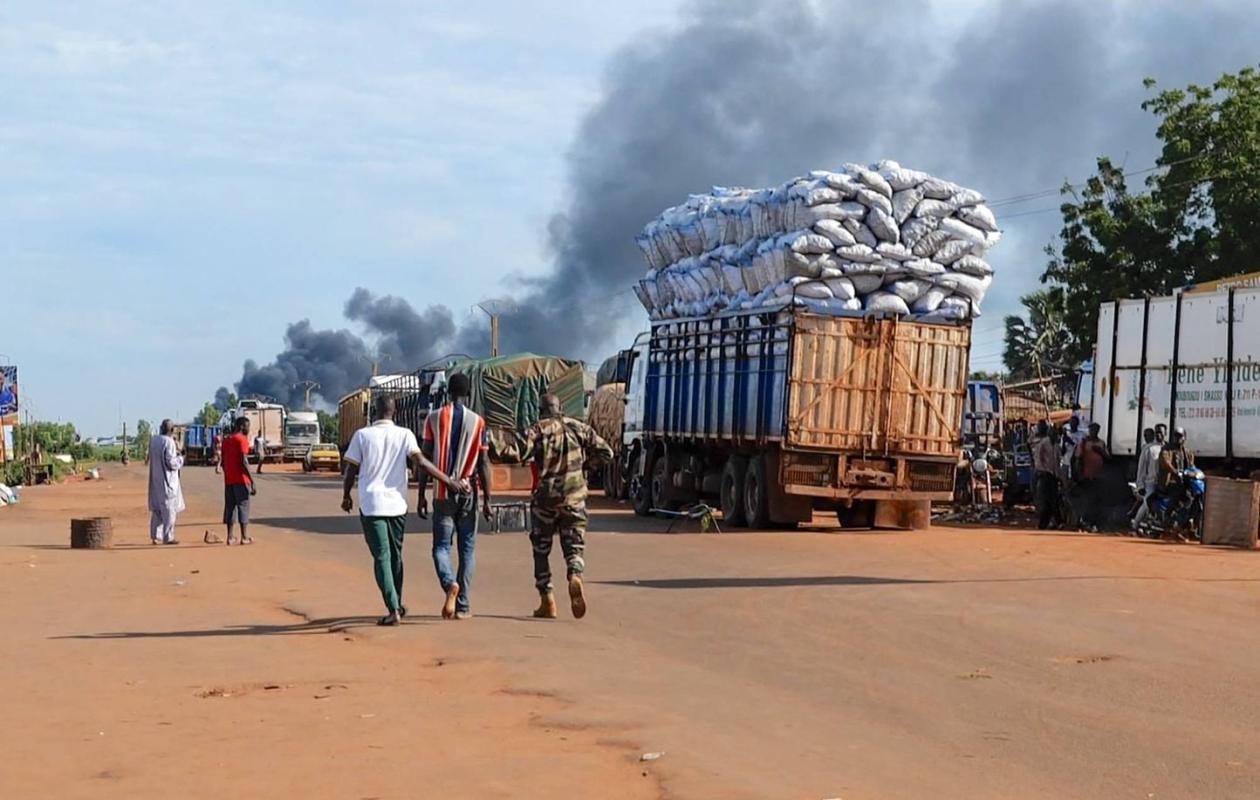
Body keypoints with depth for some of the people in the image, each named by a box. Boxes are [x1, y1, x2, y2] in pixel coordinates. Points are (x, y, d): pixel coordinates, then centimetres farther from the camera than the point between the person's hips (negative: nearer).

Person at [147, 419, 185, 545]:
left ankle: (155, 536, 17)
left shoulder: (153, 440, 4)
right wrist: (180, 459, -1)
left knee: (156, 508, 15)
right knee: (169, 508, -1)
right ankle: (168, 537, -1)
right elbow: (171, 462, -20)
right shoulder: (169, 442, -18)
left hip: (155, 480, 7)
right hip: (167, 480, -7)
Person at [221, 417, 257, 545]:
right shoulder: (242, 439, -10)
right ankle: (244, 537, -3)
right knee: (243, 507, -2)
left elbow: (223, 462, 15)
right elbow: (244, 462, -18)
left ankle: (230, 537, 7)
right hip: (241, 480, -7)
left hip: (228, 480, 7)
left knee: (230, 507, 9)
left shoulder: (226, 440, 13)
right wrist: (253, 482, -17)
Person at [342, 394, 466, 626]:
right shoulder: (405, 435, 0)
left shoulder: (362, 435, -2)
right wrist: (449, 481, -11)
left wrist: (346, 496, 15)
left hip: (371, 505, -2)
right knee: (395, 555, 18)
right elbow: (421, 461, -11)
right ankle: (397, 605, 29)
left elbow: (351, 470, 0)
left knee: (382, 557, -3)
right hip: (397, 504, 2)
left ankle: (393, 609, -14)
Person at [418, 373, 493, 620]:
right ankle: (463, 605, 6)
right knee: (467, 548, 9)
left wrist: (421, 495, 4)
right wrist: (487, 499, 2)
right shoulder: (478, 422, -1)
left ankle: (450, 583, -23)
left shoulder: (434, 419, 0)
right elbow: (483, 464, -3)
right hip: (468, 493, 0)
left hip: (442, 493, 0)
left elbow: (425, 460, -2)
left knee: (441, 546, 7)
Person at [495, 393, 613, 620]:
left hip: (546, 497, -2)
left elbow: (515, 451, -17)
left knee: (541, 548, 11)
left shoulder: (537, 430, -3)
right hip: (574, 497, 2)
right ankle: (575, 576, -26)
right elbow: (606, 452, 9)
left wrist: (495, 449, 1)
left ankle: (547, 601, 9)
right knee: (574, 545, 7)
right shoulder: (578, 428, 6)